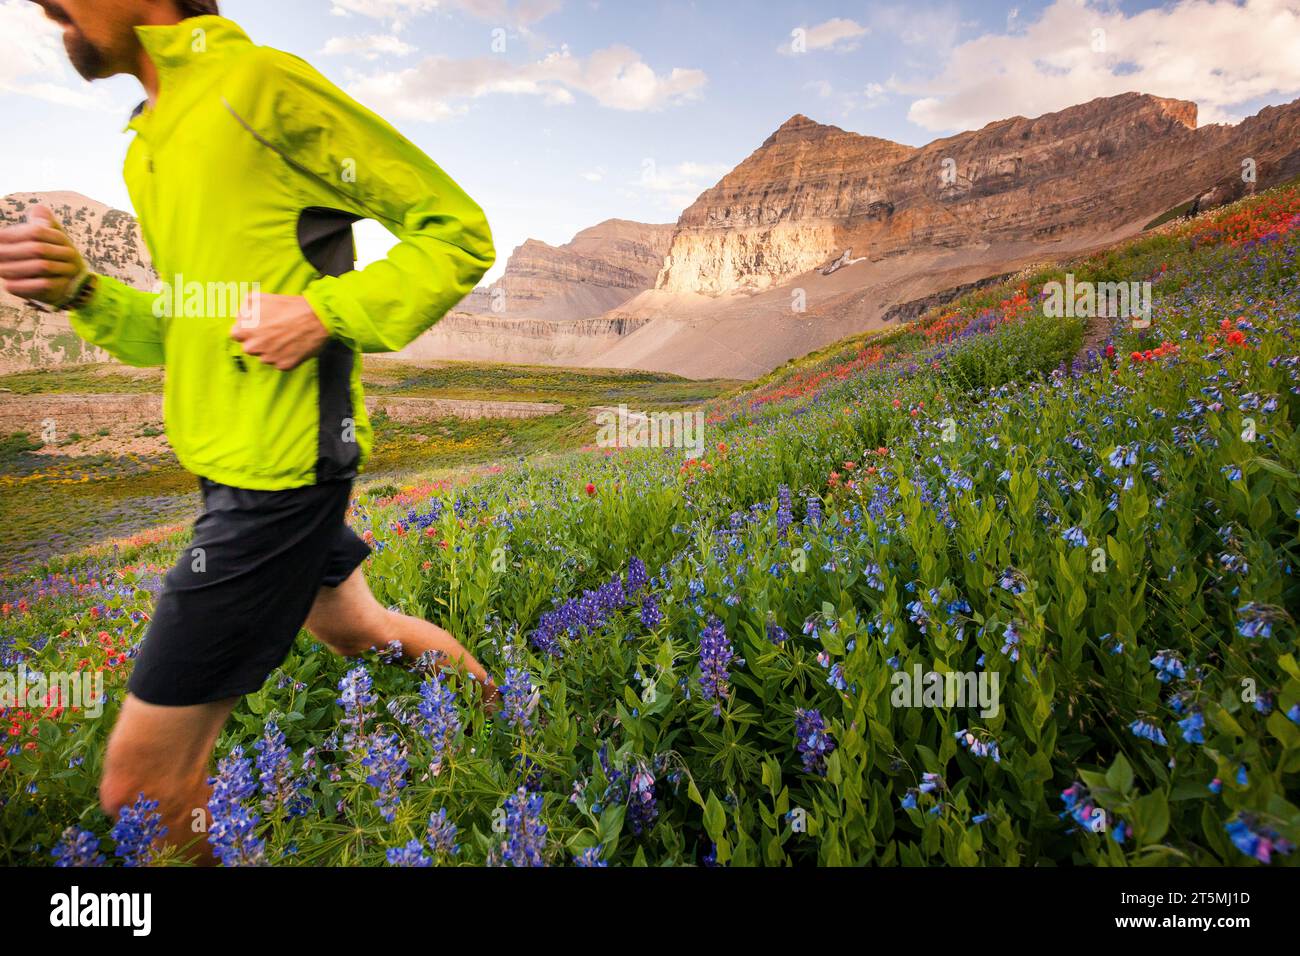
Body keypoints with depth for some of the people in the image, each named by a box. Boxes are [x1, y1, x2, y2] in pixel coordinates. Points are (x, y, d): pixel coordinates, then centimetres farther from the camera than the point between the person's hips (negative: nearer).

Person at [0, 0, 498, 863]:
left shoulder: (260, 84, -12)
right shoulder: (150, 144, 15)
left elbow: (459, 232, -11)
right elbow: (187, 330, 19)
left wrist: (325, 313, -21)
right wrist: (80, 292, 1)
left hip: (278, 472, -10)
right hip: (231, 462, 10)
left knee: (142, 788, 0)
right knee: (354, 630, 29)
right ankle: (499, 706, 52)